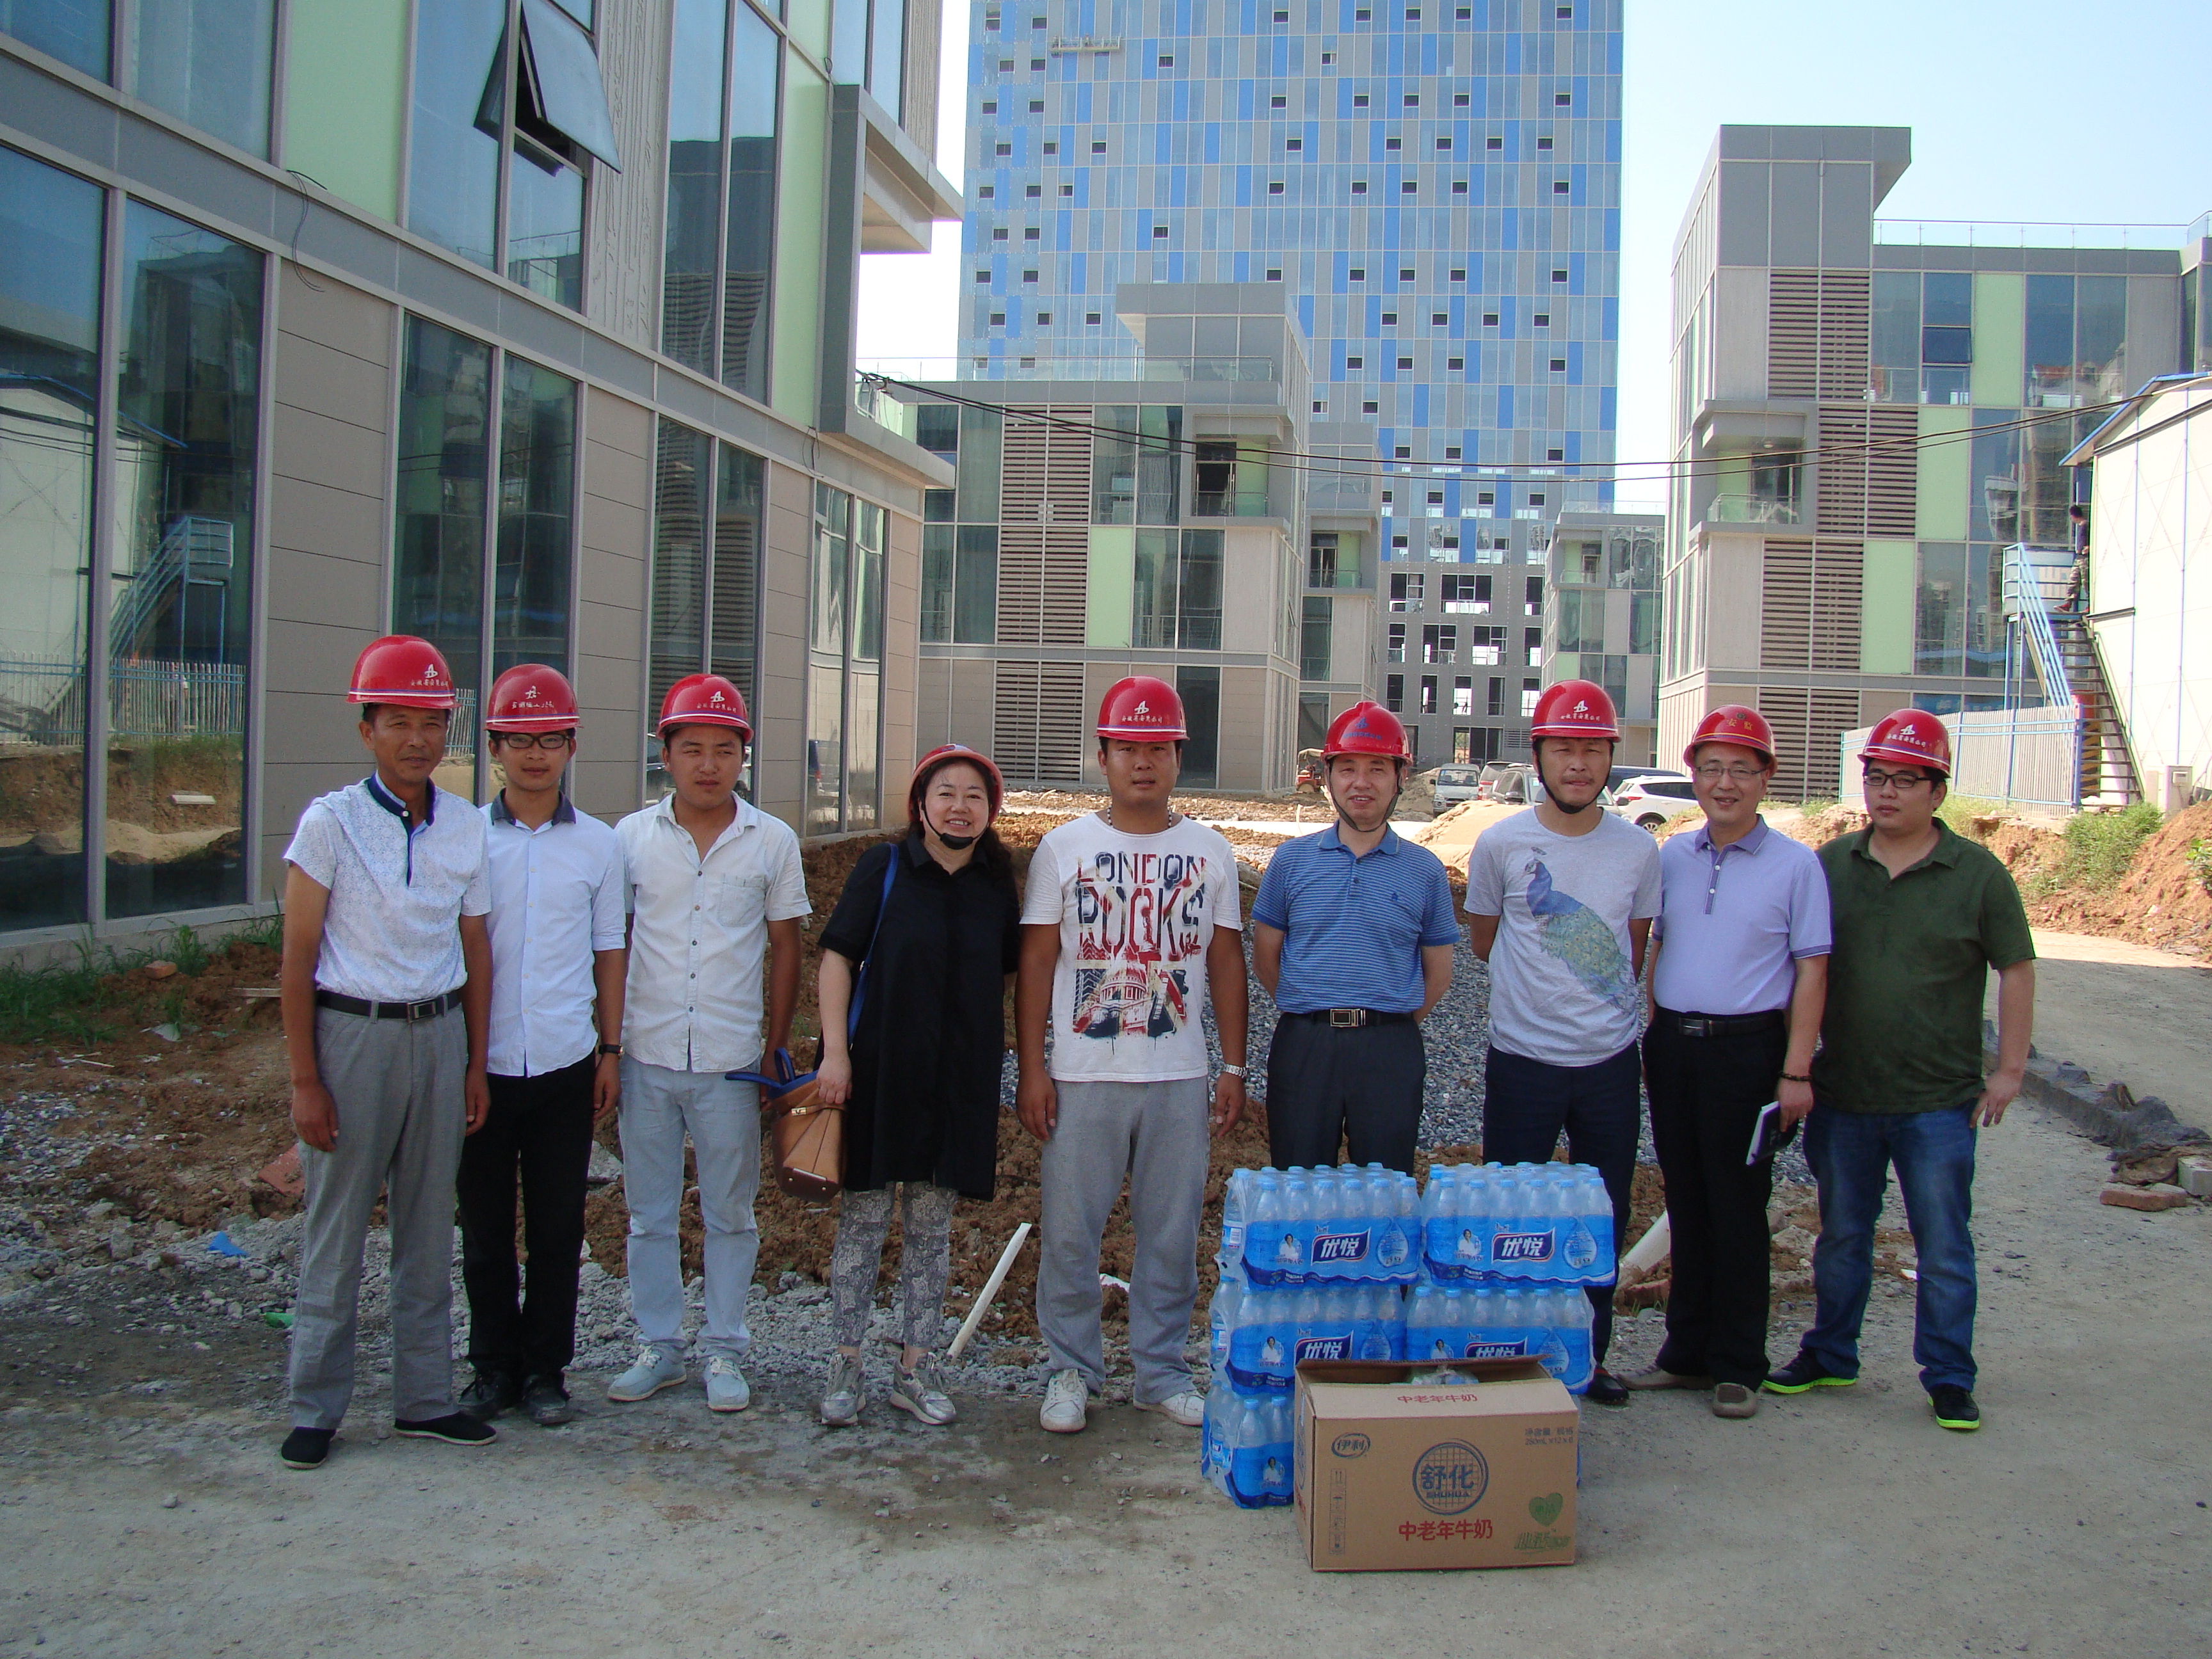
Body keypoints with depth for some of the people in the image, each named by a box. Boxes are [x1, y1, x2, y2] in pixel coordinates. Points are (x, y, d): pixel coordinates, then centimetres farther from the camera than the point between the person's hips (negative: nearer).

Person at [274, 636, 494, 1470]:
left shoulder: (465, 828, 5)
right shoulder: (331, 822, -7)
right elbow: (297, 958, -6)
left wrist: (476, 1064, 9)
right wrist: (304, 1080, -9)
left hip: (439, 1034, 4)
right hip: (353, 1033, -4)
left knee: (428, 1227, 11)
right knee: (335, 1228, 3)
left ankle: (423, 1398, 22)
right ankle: (315, 1408, 16)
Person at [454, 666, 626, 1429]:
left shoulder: (598, 844, 3)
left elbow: (608, 952, 8)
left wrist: (611, 1050, 5)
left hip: (565, 1065, 0)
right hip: (482, 1064, 0)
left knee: (557, 1230, 8)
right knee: (485, 1228, 9)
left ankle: (545, 1367, 22)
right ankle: (493, 1365, 25)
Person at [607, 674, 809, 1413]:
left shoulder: (773, 842, -1)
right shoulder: (631, 837, 1)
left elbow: (785, 948, 5)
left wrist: (776, 1049, 2)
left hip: (731, 1062, -1)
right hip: (647, 1055, 1)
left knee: (730, 1214, 9)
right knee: (649, 1213, 11)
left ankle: (724, 1351, 21)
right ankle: (659, 1346, 24)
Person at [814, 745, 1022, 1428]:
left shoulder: (997, 883, 6)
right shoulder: (884, 867, -3)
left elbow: (1010, 972, 16)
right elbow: (837, 958, -5)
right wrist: (835, 1051, -11)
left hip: (960, 1080, 3)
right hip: (878, 1069, -2)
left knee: (933, 1224, 9)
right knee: (864, 1218, 2)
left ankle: (917, 1369, 18)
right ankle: (846, 1365, 14)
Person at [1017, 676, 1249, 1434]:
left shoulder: (1210, 852, 6)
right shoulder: (1064, 847, 1)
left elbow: (1226, 962, 10)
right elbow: (1036, 961, 1)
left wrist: (1234, 1067, 6)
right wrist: (1030, 1069, -4)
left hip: (1180, 1080, 1)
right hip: (1083, 1077, -1)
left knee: (1172, 1233, 8)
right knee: (1070, 1230, 4)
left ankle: (1162, 1370, 23)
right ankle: (1072, 1371, 19)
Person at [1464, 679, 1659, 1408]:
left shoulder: (1638, 850, 1)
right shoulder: (1501, 844, -5)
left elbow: (1633, 952, 14)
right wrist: (1544, 988, 9)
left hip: (1613, 1061, 3)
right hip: (1523, 1060, -2)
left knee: (1605, 1223, 12)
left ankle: (1590, 1355, 26)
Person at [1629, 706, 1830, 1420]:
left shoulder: (1795, 865, -4)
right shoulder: (1672, 857, 9)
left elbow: (1810, 971, -5)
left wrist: (1796, 1072, -10)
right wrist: (1647, 1039, 10)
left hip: (1747, 1048, -4)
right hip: (1672, 1043, 4)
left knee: (1738, 1208, 2)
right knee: (1686, 1202, 11)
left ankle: (1738, 1367, 13)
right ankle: (1687, 1351, 22)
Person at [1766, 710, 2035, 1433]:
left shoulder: (1979, 874, -4)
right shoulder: (1831, 864, 4)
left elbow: (2016, 971, 0)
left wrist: (2009, 1069, -4)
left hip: (1939, 1101, -3)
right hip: (1842, 1095, 3)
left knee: (1944, 1247, 4)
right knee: (1841, 1237, 15)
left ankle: (1949, 1378, 16)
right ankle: (1829, 1356, 29)